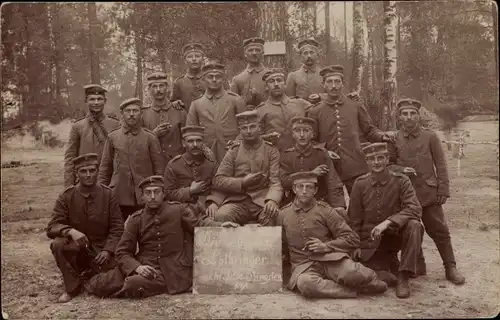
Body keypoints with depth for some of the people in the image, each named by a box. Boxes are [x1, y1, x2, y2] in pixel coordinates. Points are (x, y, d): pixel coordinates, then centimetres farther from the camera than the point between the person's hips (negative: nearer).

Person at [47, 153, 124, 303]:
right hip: (75, 247, 0)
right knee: (58, 244, -32)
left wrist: (108, 250, -18)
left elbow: (117, 227, -2)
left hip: (101, 249, 1)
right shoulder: (66, 196, -5)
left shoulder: (107, 195, -3)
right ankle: (73, 286, -10)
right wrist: (71, 231, -33)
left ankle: (87, 275, 14)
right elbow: (52, 228, -11)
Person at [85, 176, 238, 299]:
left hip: (170, 271, -2)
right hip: (143, 266, 3)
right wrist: (136, 267, -19)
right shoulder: (136, 219, 5)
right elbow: (123, 252, 3)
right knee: (100, 285, -16)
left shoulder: (179, 210, 1)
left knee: (134, 285, -30)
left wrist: (219, 225, -23)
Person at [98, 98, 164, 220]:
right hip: (118, 197, 1)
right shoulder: (112, 137, 6)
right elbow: (105, 168, 11)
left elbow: (159, 169, 3)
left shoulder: (150, 137, 1)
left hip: (144, 197, -1)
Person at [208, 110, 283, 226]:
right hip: (237, 201, 1)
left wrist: (272, 200, -23)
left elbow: (276, 182, -1)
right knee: (220, 216, -30)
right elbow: (219, 180, 6)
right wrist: (242, 182, -13)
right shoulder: (234, 151, 12)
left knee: (271, 217, -34)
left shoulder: (271, 151, 9)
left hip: (263, 200, -1)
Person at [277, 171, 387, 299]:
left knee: (352, 275, -35)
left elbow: (353, 239, 2)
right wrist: (294, 259, 6)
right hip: (303, 266, 1)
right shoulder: (283, 214, 10)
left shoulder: (326, 210, 5)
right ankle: (354, 290, -20)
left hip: (330, 259, -1)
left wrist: (326, 246, -9)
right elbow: (283, 247, 23)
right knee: (305, 284, -38)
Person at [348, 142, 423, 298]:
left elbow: (415, 209, -21)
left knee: (414, 226, -32)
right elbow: (354, 219, 5)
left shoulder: (401, 181, -7)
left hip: (395, 234, 0)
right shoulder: (360, 184, -2)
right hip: (370, 241, 1)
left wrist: (388, 222, -33)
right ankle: (387, 265, 12)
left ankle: (403, 278, -20)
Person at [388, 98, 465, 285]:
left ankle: (450, 268, 14)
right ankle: (418, 266, 24)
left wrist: (443, 191, -5)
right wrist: (399, 169, -12)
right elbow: (387, 164, 9)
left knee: (439, 231, 2)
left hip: (428, 193, -2)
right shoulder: (394, 140, 3)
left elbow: (441, 166, 0)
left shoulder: (430, 136, -1)